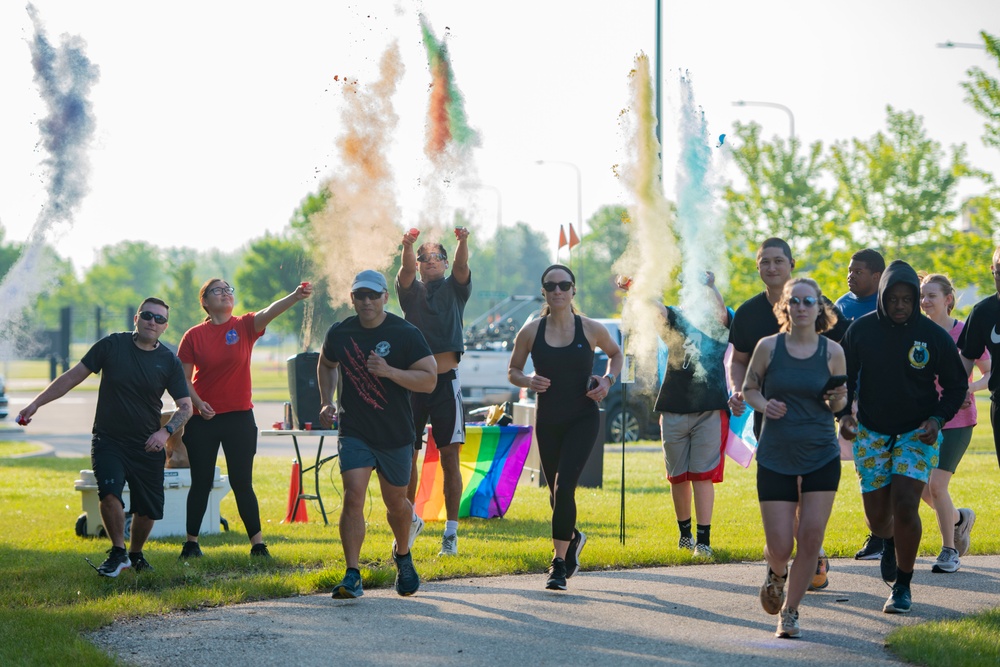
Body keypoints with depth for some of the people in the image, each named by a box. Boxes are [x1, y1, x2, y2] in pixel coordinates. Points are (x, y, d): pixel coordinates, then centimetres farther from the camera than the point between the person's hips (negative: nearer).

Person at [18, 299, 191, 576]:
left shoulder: (169, 362, -1)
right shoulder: (112, 345, -3)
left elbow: (185, 406, 4)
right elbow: (73, 376, 3)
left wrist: (166, 431, -14)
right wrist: (37, 403, -1)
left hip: (148, 447, 2)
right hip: (108, 441, -2)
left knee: (148, 509, 2)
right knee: (110, 493, -24)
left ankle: (135, 554, 31)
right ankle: (118, 553, -4)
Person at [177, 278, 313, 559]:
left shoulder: (244, 326, -2)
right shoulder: (193, 336, -1)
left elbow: (270, 312, -21)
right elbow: (183, 378, 3)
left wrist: (296, 296, -39)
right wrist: (197, 403, -14)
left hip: (239, 417, 0)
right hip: (202, 420, 0)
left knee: (242, 483, 2)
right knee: (201, 483, 6)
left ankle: (258, 543, 8)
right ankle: (191, 542, 15)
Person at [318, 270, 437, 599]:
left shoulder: (406, 334, -9)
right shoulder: (340, 333, 0)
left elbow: (430, 379, -14)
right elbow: (326, 365, 22)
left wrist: (389, 371, -26)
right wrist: (326, 401, 7)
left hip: (396, 435, -1)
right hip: (354, 432, 1)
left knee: (395, 502, 13)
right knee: (353, 497, -16)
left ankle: (402, 554, 44)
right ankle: (352, 576, -15)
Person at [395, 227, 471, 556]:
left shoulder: (454, 289, 10)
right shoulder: (411, 290, 11)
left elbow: (462, 266, -11)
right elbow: (406, 270, -10)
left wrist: (463, 242, -33)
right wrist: (407, 247, -32)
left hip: (446, 381, -2)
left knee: (450, 457, -5)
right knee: (407, 455, 4)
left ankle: (451, 532, -4)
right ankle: (410, 520, 24)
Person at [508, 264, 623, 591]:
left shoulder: (591, 329, -2)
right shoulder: (531, 331, -1)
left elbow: (616, 353, 16)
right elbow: (513, 371, 9)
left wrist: (608, 380, -3)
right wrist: (528, 381, -13)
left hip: (583, 419, -3)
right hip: (548, 420, 3)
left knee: (564, 486, -17)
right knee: (557, 491, 12)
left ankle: (560, 563, -13)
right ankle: (573, 538, 43)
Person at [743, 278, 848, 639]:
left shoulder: (832, 352, -1)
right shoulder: (769, 347, -4)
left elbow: (840, 402, 10)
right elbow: (749, 388, 8)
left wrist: (837, 400, -13)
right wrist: (764, 404, -13)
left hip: (822, 457, 1)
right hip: (775, 457, -1)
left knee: (811, 537, -5)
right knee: (780, 546, -2)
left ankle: (790, 610, 14)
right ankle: (776, 573, 35)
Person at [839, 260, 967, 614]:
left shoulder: (934, 336, -8)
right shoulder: (861, 330, -4)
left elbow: (957, 385, 2)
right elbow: (845, 378, 8)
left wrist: (938, 419, -13)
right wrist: (843, 413, -8)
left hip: (917, 434, -2)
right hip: (871, 434, 2)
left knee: (905, 507, -17)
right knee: (877, 516, 5)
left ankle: (902, 587, -2)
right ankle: (890, 544, 44)